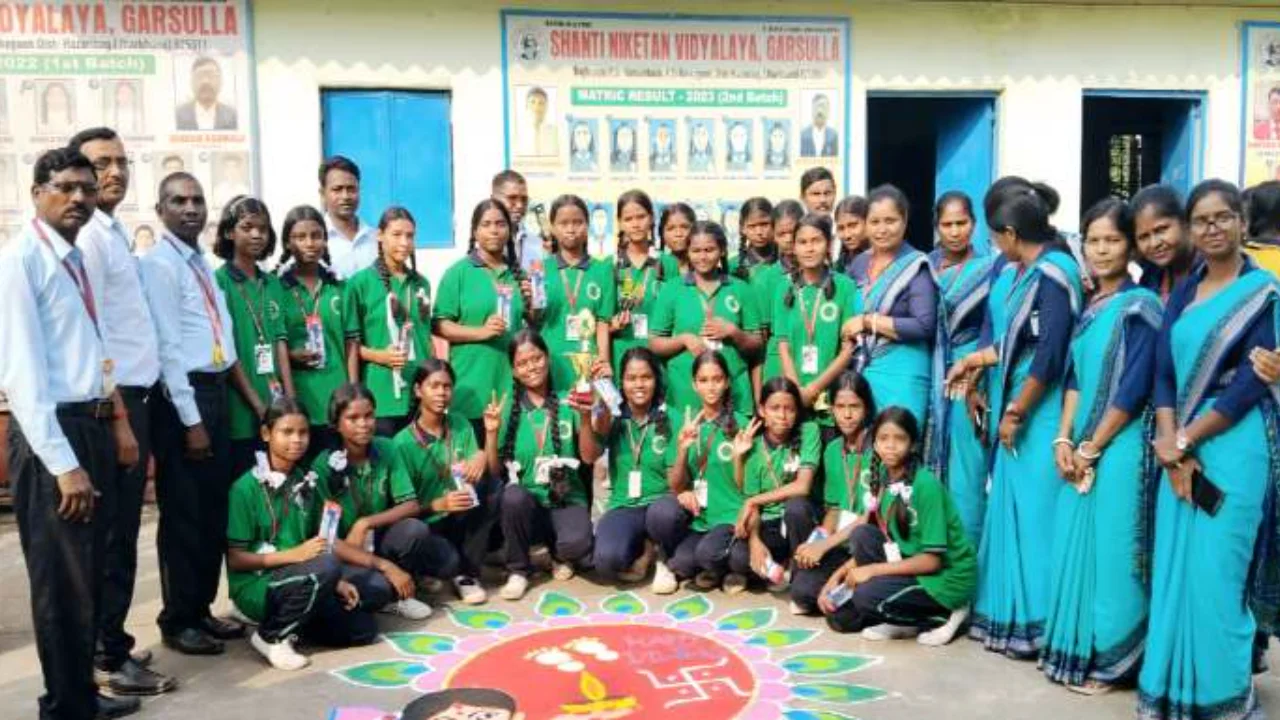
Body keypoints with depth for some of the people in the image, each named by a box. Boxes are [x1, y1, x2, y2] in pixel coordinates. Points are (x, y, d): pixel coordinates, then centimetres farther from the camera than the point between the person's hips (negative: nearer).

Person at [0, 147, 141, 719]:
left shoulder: (78, 259, 13)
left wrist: (117, 421, 12)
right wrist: (62, 462, -22)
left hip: (93, 425, 9)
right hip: (51, 432, -9)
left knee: (89, 573, 18)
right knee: (62, 578, 3)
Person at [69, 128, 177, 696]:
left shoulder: (115, 232, 16)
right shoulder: (86, 237, -13)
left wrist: (133, 408, 17)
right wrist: (117, 416, -19)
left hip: (133, 395, 9)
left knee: (121, 533, 15)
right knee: (113, 536, -1)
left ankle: (108, 644, 26)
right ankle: (110, 659, 9)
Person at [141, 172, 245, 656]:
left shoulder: (202, 263, 15)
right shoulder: (160, 265, -10)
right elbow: (168, 347, -15)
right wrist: (191, 420, -17)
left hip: (216, 392, 8)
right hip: (182, 397, -8)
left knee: (214, 511, 14)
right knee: (183, 515, 1)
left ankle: (201, 610, 27)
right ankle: (178, 621, 15)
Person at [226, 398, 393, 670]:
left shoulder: (307, 482, 7)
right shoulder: (247, 487, -11)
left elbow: (325, 541, 8)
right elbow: (235, 559, -13)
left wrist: (334, 580, -9)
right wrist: (295, 554, -23)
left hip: (305, 579, 6)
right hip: (256, 585, -5)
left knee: (362, 629, -10)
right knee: (326, 566, -33)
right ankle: (272, 636, -12)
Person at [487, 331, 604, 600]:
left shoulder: (568, 403, 1)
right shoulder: (508, 408, 2)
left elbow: (590, 457, -7)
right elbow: (495, 471, 1)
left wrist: (584, 418, -22)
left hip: (567, 500, -1)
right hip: (525, 502, 1)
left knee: (578, 543, -32)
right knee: (513, 494, -34)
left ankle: (558, 554, 8)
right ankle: (518, 570, -8)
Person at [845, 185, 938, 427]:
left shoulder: (916, 267, -7)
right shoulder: (858, 263, 12)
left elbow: (924, 326, -15)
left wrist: (868, 321, -12)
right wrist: (850, 330, 4)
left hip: (901, 373, -6)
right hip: (860, 370, 6)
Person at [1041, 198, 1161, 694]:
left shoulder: (1141, 306, -9)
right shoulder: (1087, 307, 12)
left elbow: (1133, 389, -14)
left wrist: (1091, 449, -11)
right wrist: (1064, 439, 0)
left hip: (1118, 449, -7)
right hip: (1080, 450, 7)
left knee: (1110, 553, -1)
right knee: (1075, 548, 12)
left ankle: (1110, 661, 12)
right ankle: (1075, 650, 25)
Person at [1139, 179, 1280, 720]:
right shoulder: (1182, 294, 12)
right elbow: (1163, 372, 5)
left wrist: (1185, 441, -11)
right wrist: (1170, 444, -9)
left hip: (1232, 446, -5)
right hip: (1179, 448, 5)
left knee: (1216, 571, -2)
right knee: (1172, 568, 8)